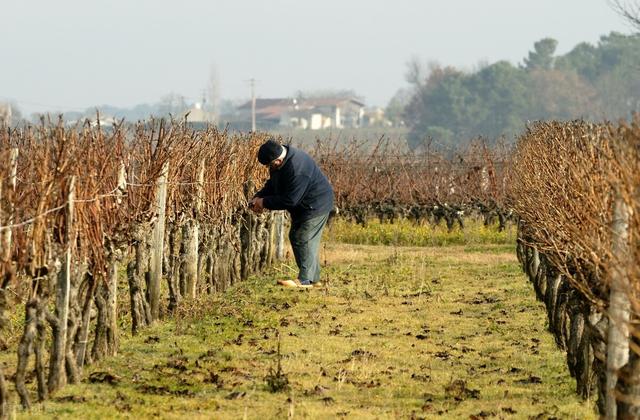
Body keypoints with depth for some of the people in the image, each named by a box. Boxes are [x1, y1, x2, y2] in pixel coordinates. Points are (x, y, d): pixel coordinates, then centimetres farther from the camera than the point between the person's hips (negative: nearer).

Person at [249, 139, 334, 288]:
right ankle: (313, 277, 19)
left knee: (305, 239, -12)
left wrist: (265, 202, -23)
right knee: (295, 237, 13)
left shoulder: (296, 169, -35)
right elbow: (272, 184, 11)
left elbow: (289, 200, -31)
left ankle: (305, 280, -9)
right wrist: (258, 197, -6)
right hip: (302, 206, 11)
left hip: (316, 205, -11)